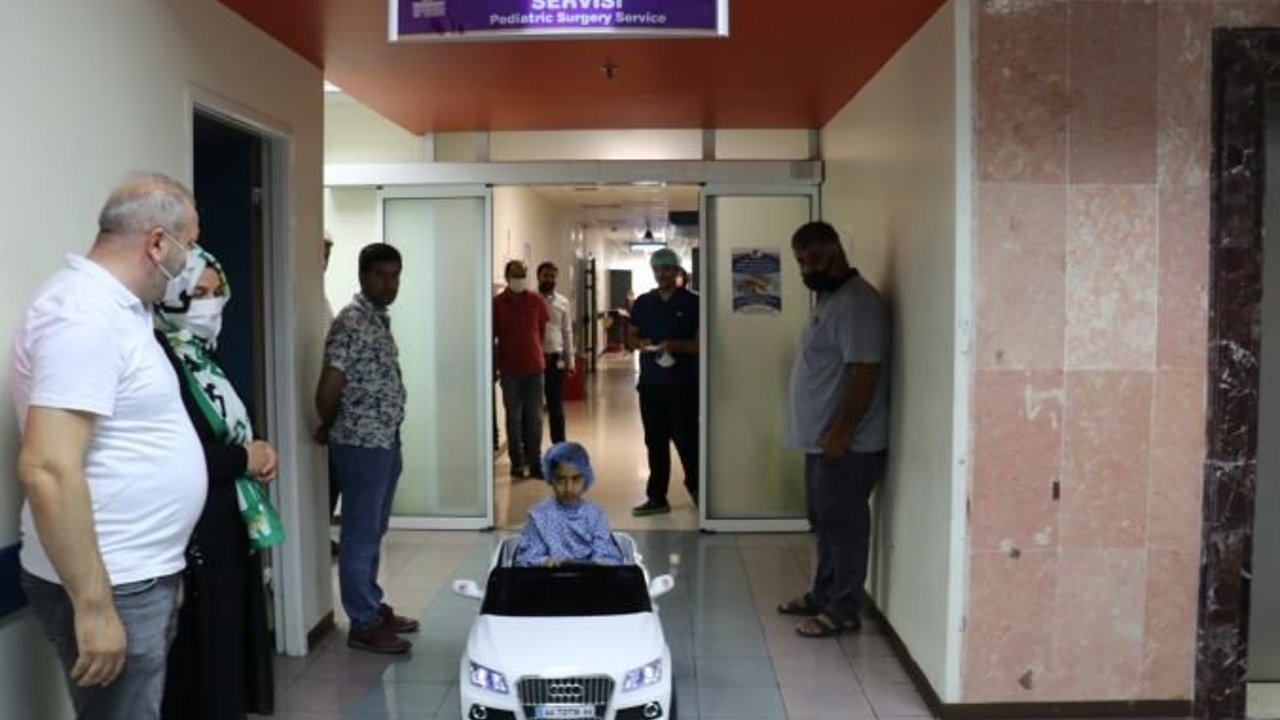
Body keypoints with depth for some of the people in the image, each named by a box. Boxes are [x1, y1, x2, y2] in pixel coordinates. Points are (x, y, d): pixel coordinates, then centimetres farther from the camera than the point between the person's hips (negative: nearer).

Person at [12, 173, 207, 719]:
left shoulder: (114, 305, 11)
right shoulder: (85, 314, -21)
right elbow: (48, 469, -28)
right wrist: (93, 605, -26)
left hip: (142, 574, 10)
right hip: (109, 586, -10)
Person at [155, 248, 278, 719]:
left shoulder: (202, 355, 12)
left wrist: (258, 455, 1)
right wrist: (244, 459, -13)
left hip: (228, 532, 9)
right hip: (192, 539, -9)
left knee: (229, 647, 17)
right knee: (200, 660, 1)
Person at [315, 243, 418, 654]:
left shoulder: (380, 320, 13)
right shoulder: (351, 323, -17)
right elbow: (329, 388, -20)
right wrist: (328, 429, -3)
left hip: (386, 442, 9)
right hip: (362, 445, -9)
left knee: (374, 532, 17)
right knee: (360, 534, 0)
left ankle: (374, 608, 29)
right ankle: (363, 625, 10)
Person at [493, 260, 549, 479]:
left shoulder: (536, 301, 2)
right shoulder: (497, 303, -5)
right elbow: (491, 337, 0)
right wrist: (494, 367, 2)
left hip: (534, 366, 2)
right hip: (510, 369, -2)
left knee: (534, 417, 4)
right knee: (514, 417, 5)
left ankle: (535, 462, 10)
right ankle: (517, 463, 14)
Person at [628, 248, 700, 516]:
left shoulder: (692, 302, -3)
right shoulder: (643, 302, 11)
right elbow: (630, 336, 15)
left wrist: (674, 345, -21)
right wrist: (640, 343, -7)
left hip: (683, 385, -4)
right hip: (650, 383, 4)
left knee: (685, 438, 0)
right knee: (655, 442, 9)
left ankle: (695, 486, 23)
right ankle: (657, 497, 16)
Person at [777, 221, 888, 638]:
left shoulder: (857, 302, -18)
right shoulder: (827, 298, 14)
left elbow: (865, 372, -24)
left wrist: (841, 432, -24)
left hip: (847, 444, -10)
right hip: (821, 440, 10)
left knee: (845, 527, 1)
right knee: (825, 524, 18)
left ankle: (842, 611, 11)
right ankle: (823, 596, 31)